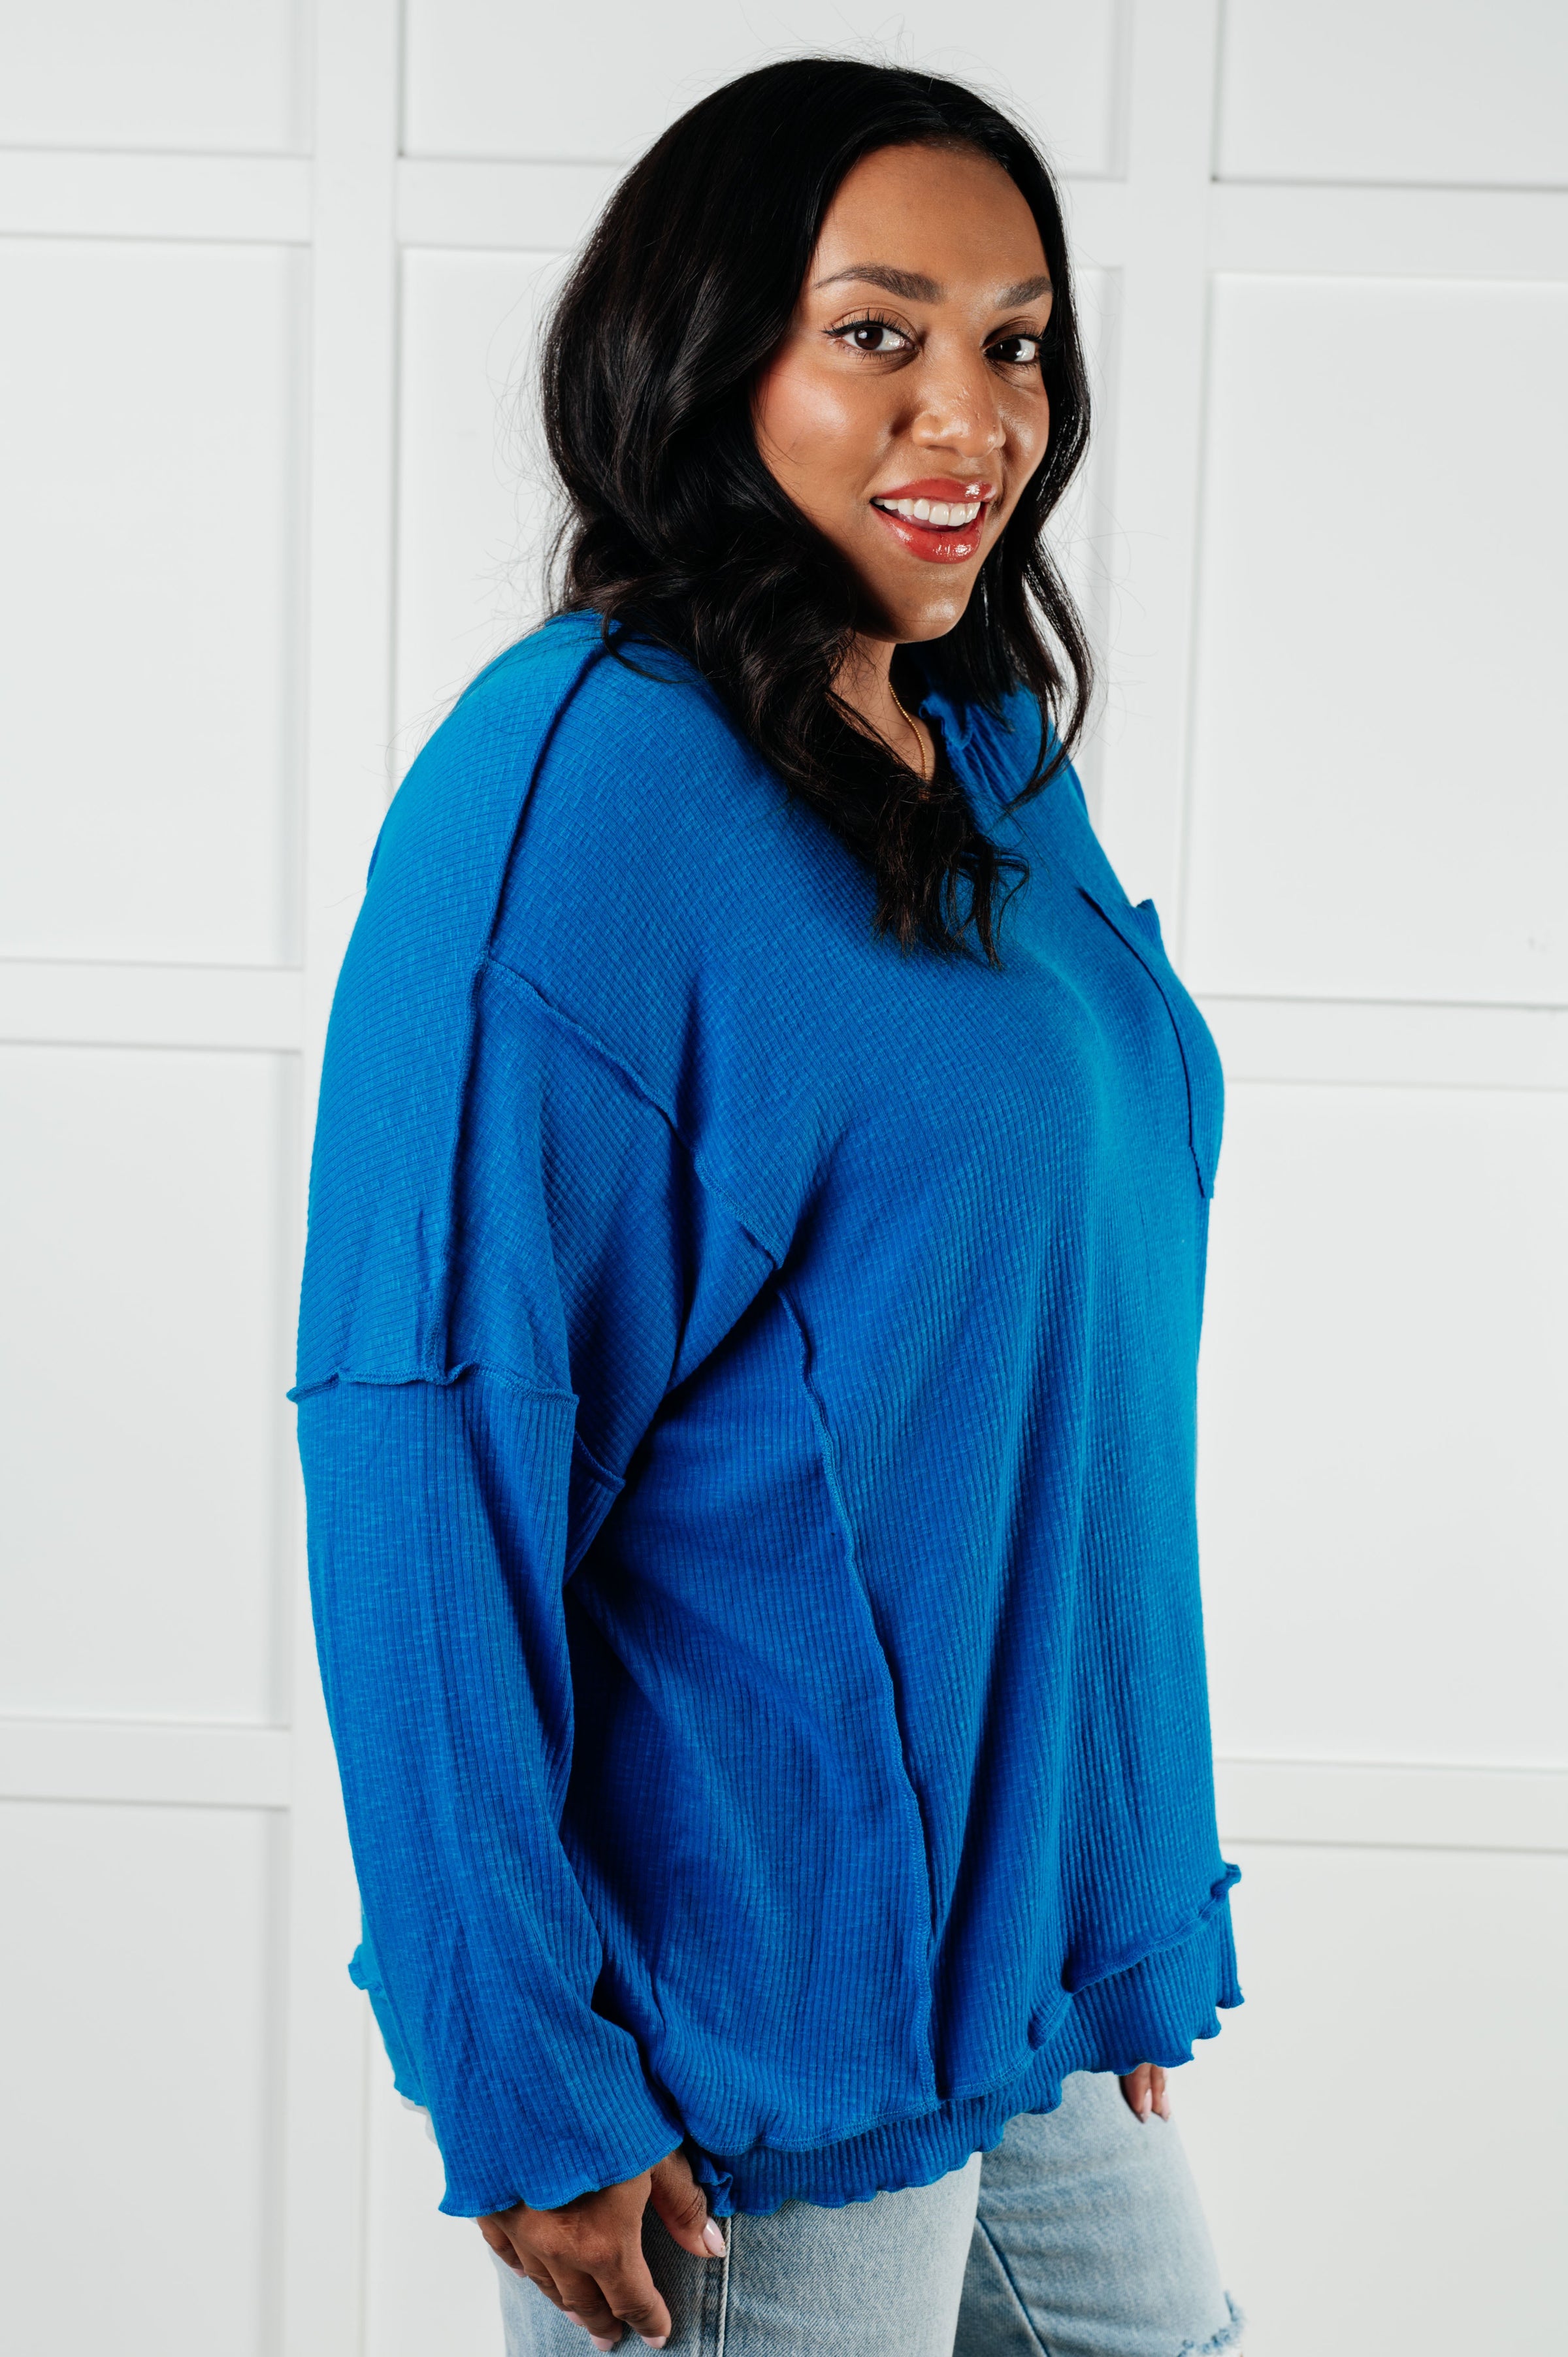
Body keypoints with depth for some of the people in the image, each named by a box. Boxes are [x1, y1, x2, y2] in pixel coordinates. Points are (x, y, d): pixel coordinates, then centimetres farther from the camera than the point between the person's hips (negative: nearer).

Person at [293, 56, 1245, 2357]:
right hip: (767, 2024, -8)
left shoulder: (995, 748, 7)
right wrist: (523, 2077, -20)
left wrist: (1138, 1915, 15)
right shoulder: (576, 779, -18)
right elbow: (423, 1460, -21)